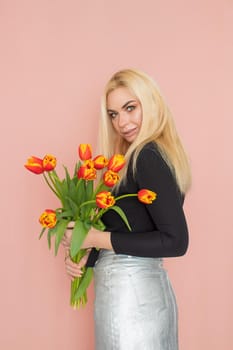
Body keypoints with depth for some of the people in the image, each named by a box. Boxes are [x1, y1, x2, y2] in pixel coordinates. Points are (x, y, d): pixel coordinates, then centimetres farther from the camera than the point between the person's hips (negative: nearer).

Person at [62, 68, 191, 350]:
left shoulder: (147, 156, -16)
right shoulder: (157, 152, 10)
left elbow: (176, 241, -22)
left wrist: (97, 238, -17)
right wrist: (87, 257, 2)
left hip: (129, 291, -8)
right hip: (150, 287, 8)